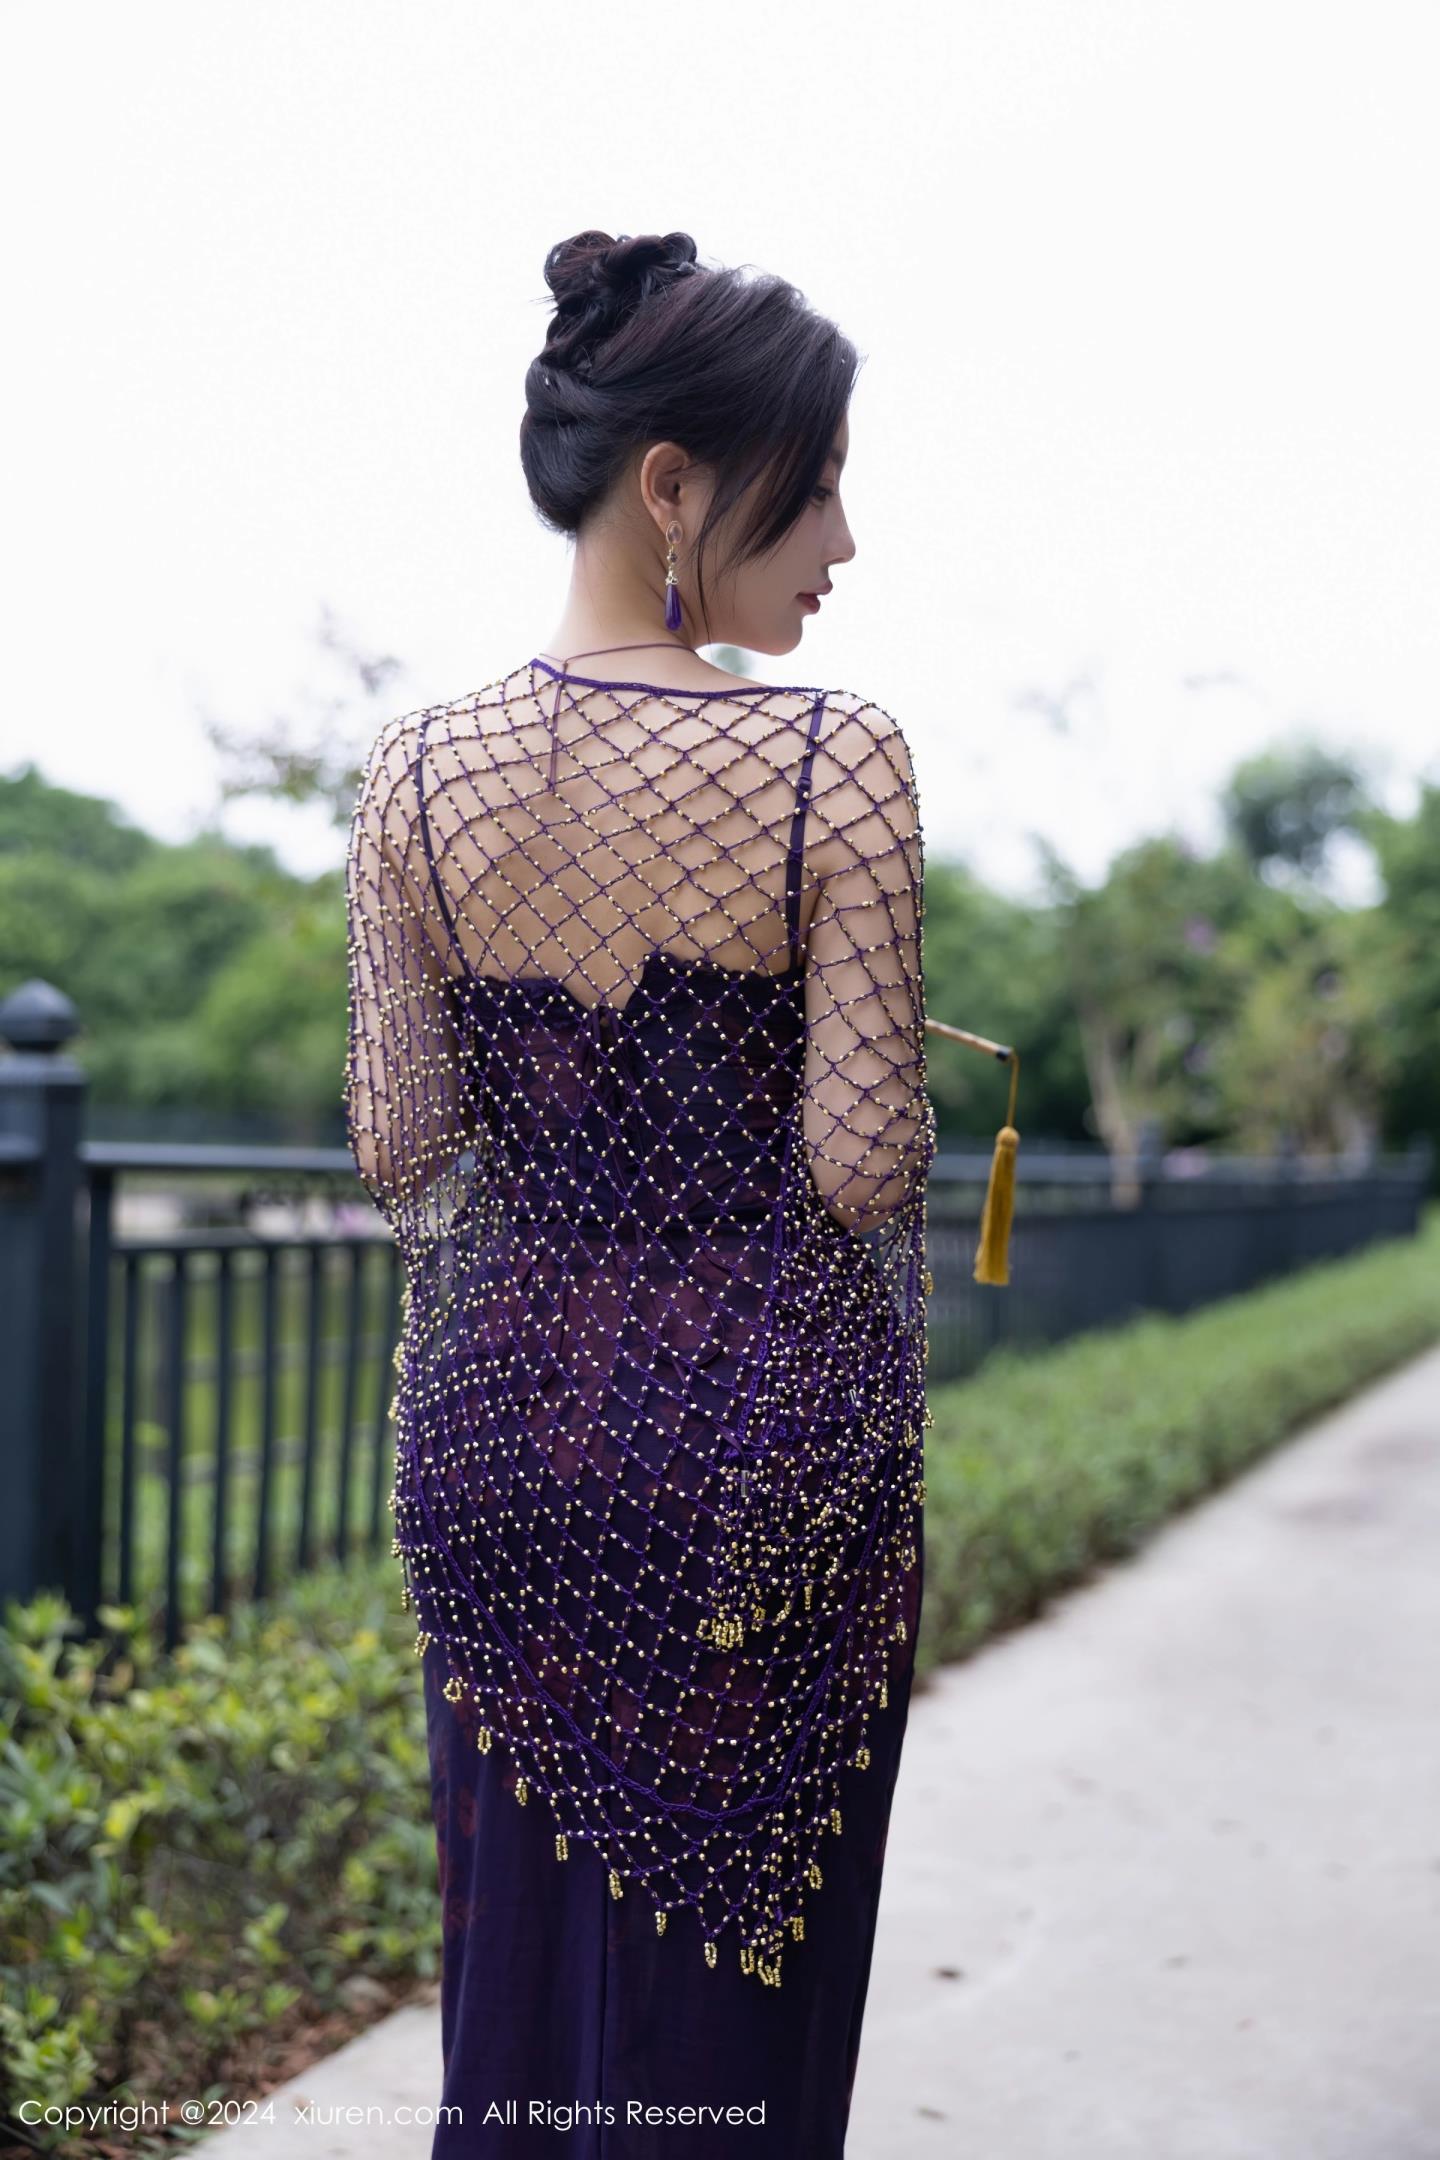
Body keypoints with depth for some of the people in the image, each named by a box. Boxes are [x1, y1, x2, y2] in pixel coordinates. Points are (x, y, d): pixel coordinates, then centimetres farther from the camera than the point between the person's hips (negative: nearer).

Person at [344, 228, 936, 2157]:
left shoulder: (419, 773, -3)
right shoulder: (837, 763, -14)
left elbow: (398, 1151, -1)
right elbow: (867, 1160, -15)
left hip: (507, 1417, 4)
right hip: (776, 1427, -3)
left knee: (528, 1948, 18)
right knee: (743, 1975, 13)